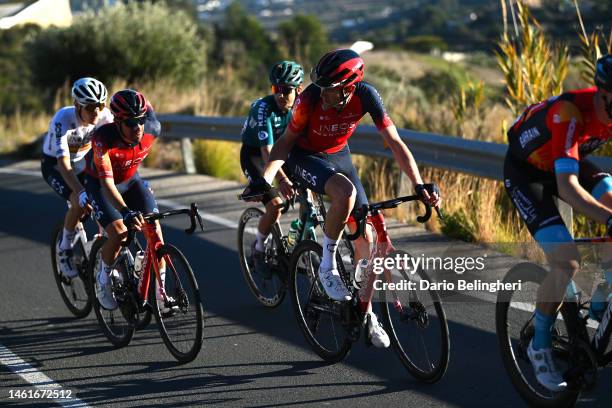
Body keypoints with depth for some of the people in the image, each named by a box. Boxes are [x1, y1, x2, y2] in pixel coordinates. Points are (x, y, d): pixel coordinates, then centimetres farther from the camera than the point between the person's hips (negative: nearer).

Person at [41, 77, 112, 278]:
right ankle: (64, 250, -6)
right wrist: (81, 192, -55)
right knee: (80, 203, -28)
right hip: (54, 165, -5)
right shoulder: (63, 120, -35)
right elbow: (64, 164, -42)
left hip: (83, 162, 5)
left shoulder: (105, 116, -23)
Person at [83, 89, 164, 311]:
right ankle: (104, 279, 5)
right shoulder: (104, 139, -38)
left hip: (131, 180, 4)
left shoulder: (153, 129, -27)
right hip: (100, 183, -4)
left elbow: (149, 109, 0)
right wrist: (126, 212, -59)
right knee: (118, 233, -23)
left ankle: (159, 292, -2)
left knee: (155, 230, -13)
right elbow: (107, 184, -43)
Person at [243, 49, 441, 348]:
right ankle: (328, 265, -16)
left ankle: (366, 313, 11)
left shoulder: (366, 96, -25)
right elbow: (287, 140, -17)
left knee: (364, 236, -3)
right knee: (346, 192, -36)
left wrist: (420, 186, -29)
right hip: (304, 157, -4)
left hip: (338, 156, 4)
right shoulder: (310, 98, -30)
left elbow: (395, 143, -21)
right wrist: (265, 179, -30)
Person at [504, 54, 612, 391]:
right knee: (567, 265, -18)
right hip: (525, 171, -7)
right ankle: (540, 347, 3)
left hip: (567, 162, 7)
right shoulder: (570, 113, -38)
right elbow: (568, 188, -45)